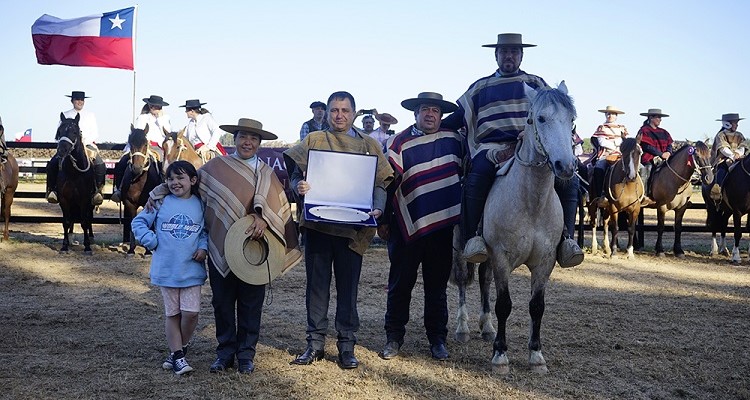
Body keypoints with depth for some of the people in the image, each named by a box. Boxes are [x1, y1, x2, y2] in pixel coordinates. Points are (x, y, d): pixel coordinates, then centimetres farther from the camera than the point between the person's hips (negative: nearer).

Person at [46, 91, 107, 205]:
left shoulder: (90, 115, 13)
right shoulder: (65, 115, 12)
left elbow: (95, 134, 7)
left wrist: (85, 140, -11)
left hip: (88, 145, 0)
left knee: (100, 165, -26)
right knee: (52, 164, -22)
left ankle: (97, 190, -21)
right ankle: (52, 189, -14)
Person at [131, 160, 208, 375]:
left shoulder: (200, 205, 2)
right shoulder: (160, 202, -1)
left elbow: (208, 230, 12)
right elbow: (138, 222, 5)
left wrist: (204, 247, -5)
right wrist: (151, 241, -6)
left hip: (192, 269, 0)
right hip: (166, 270, 0)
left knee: (191, 312, -5)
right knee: (173, 314, 8)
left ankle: (180, 348, 20)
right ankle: (177, 356, 18)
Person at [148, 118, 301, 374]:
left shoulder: (266, 173, 5)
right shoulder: (216, 167, 6)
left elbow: (277, 203, -9)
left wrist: (263, 219, -26)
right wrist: (159, 192, 6)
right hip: (220, 249, 1)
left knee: (250, 304, 6)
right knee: (222, 303, 8)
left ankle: (246, 354, 18)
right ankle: (225, 352, 20)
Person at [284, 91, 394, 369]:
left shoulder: (369, 145, 10)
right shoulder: (313, 140, 10)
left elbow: (380, 183, 6)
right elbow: (295, 174, 7)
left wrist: (377, 208, -12)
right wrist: (299, 187, -16)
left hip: (352, 225, 0)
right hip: (317, 222, 0)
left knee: (348, 285, 5)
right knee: (316, 283, 5)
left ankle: (347, 345, 13)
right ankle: (315, 343, 14)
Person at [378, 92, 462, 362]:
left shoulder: (453, 140, 4)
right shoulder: (401, 143, -5)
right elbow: (388, 182, -4)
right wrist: (383, 220, -3)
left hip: (442, 225, 2)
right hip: (407, 225, -2)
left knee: (437, 286, 11)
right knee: (400, 284, 6)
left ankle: (437, 339, 21)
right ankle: (394, 337, 18)